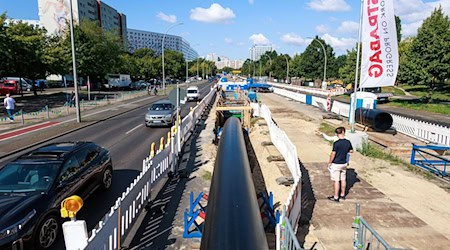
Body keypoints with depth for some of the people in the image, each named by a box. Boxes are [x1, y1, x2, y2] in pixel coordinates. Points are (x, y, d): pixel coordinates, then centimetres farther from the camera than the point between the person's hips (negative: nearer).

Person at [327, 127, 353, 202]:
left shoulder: (336, 143, -22)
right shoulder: (348, 142, -4)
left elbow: (333, 154, -18)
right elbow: (351, 151, 12)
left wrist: (329, 163, -6)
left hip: (336, 164, -6)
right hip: (344, 163, 6)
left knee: (336, 181, 1)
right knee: (343, 179, 17)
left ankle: (336, 197, 7)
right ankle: (343, 195, 29)